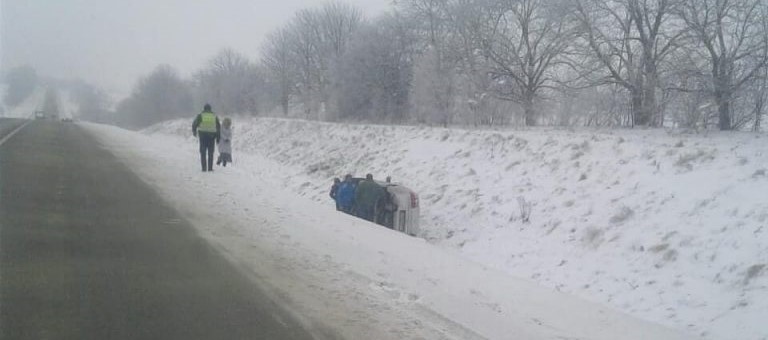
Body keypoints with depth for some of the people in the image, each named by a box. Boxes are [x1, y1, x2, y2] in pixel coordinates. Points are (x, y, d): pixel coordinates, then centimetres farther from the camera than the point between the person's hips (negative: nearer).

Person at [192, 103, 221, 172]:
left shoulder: (200, 115, 1)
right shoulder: (214, 116, 7)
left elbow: (194, 124, 2)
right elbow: (218, 127, 7)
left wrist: (194, 132, 22)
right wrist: (218, 138, 12)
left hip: (203, 136, -1)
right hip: (212, 136, 1)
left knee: (203, 153, 5)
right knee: (210, 153, 8)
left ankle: (204, 168, -1)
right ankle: (210, 168, 3)